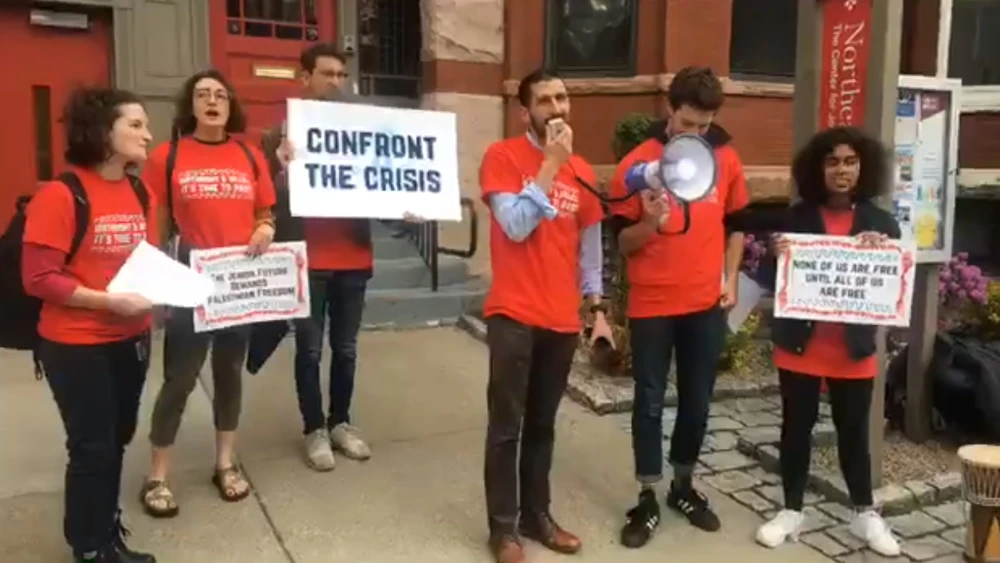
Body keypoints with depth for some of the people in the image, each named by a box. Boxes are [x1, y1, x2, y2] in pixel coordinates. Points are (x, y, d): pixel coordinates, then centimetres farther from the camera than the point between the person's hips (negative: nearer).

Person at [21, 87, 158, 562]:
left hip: (130, 338, 7)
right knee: (92, 445, 4)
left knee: (117, 439, 18)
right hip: (76, 345, -7)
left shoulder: (140, 193, 4)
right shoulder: (60, 195, -17)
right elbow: (39, 278, -18)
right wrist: (109, 301, -24)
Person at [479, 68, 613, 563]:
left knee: (543, 424, 15)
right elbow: (516, 226, -17)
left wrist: (597, 308, 10)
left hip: (562, 319, 5)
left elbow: (589, 247, 14)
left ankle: (536, 514, 28)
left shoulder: (582, 171, 10)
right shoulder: (502, 157, -5)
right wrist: (550, 164, -15)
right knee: (507, 425, 1)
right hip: (514, 316, -5)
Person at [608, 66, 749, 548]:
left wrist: (730, 279, 7)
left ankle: (683, 486, 31)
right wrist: (650, 222, -26)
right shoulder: (638, 162, -9)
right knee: (650, 401, 5)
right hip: (652, 305, -3)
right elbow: (623, 242, -6)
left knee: (697, 400, 12)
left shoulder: (726, 158, 2)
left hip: (707, 303, 3)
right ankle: (647, 499, 18)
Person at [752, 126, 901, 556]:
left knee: (854, 430, 12)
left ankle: (865, 514, 30)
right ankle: (792, 511, 24)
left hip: (854, 348, 1)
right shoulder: (797, 217, -3)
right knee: (797, 427, 9)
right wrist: (777, 256, -23)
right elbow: (768, 280, -2)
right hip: (800, 345, 0)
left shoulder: (881, 223, 0)